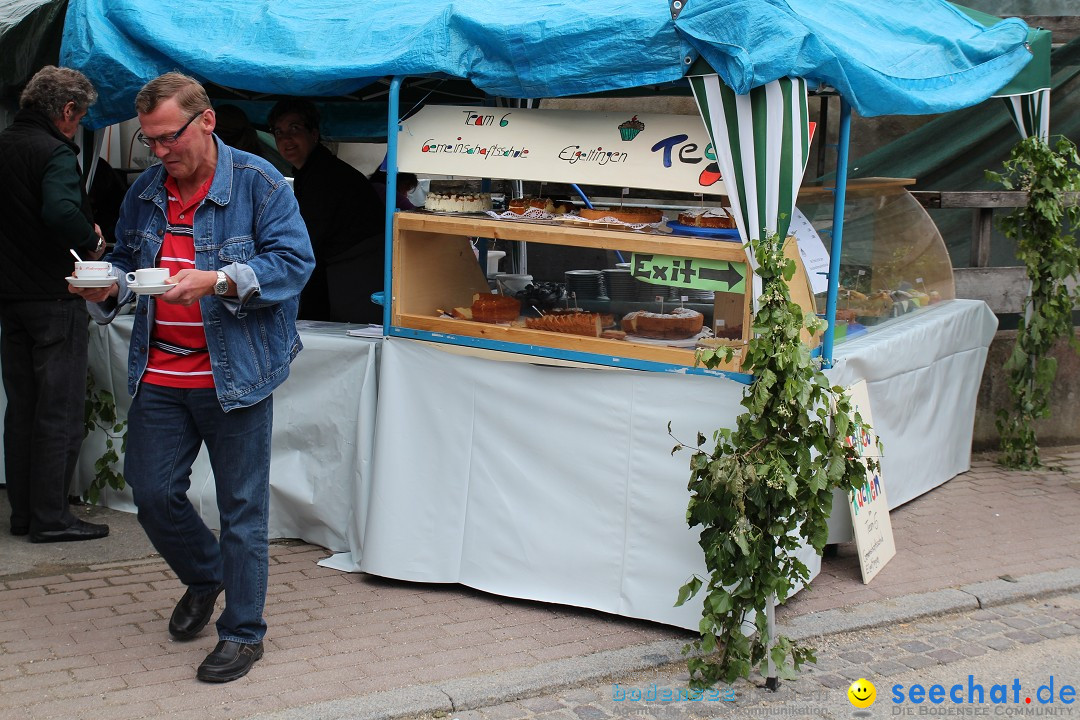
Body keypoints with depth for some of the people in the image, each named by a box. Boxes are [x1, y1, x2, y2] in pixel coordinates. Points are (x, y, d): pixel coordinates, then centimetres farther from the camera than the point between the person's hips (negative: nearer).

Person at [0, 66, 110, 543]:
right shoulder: (54, 153, -15)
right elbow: (63, 213, -32)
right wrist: (92, 243, -14)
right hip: (54, 297, -8)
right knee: (59, 411, -1)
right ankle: (50, 517, 2)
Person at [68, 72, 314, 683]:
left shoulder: (258, 183, -8)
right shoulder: (145, 192, 10)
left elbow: (295, 261, -14)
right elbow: (127, 261, 21)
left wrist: (218, 281, -27)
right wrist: (108, 288, -3)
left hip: (235, 374, -5)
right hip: (160, 375, 6)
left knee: (242, 509, 2)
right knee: (153, 493, 10)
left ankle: (243, 632, 17)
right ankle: (204, 577, 39)